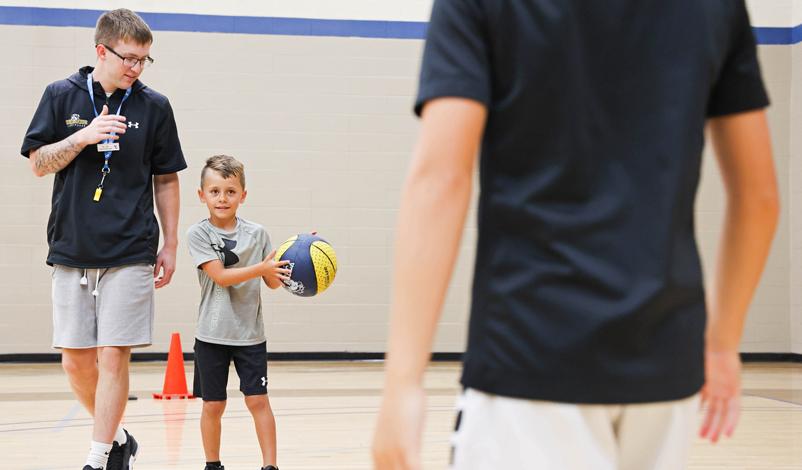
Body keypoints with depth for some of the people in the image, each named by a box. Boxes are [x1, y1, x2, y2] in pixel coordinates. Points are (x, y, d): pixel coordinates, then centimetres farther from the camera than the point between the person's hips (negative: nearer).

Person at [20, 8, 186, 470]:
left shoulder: (154, 106, 3)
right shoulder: (62, 96, 4)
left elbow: (166, 180, 9)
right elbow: (39, 163, 3)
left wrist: (170, 245, 6)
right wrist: (83, 136, -13)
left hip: (130, 255, -2)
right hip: (71, 252, 2)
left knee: (113, 358, -6)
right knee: (76, 361, 5)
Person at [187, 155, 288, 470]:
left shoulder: (257, 234, 1)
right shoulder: (198, 234, -6)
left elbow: (272, 282, 3)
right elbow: (220, 276, -16)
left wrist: (284, 270, -19)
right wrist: (262, 267, -26)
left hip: (250, 333, 1)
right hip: (212, 334, -1)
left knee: (258, 400, -1)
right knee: (213, 405, 7)